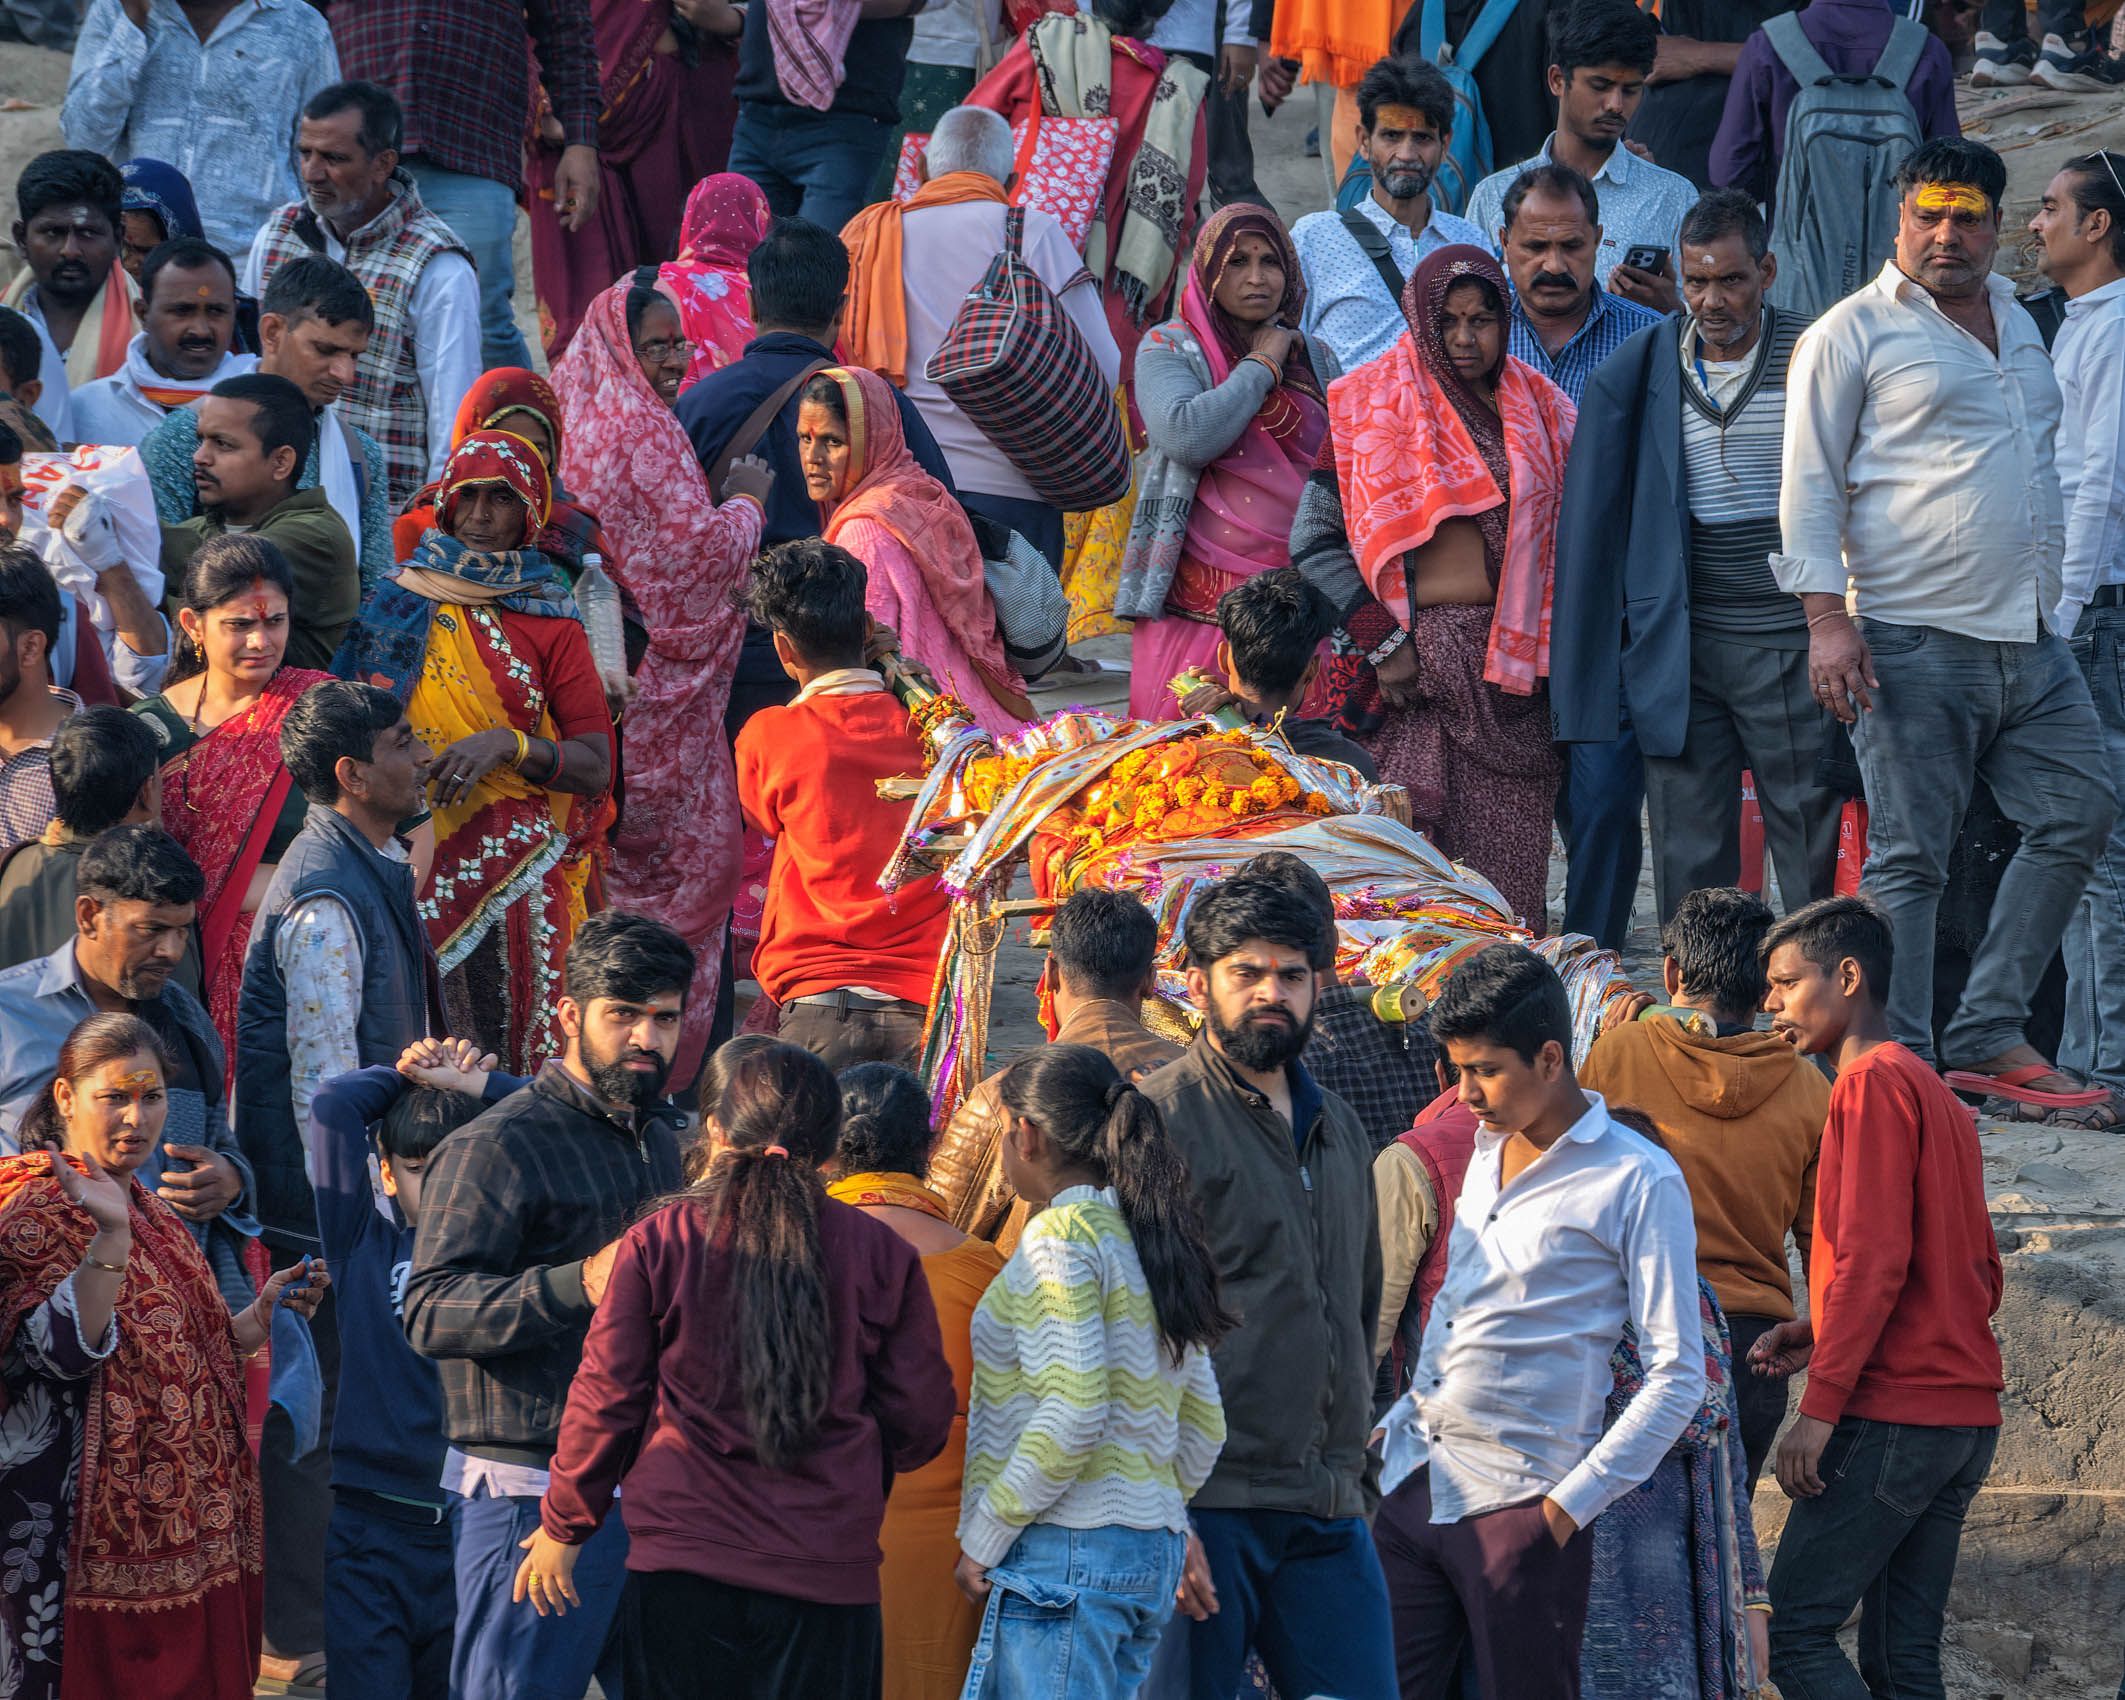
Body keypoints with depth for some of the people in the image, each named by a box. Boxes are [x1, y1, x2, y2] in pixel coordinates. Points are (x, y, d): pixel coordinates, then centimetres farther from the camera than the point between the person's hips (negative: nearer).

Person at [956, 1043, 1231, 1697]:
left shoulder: (1061, 1236, -10)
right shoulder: (1148, 1239, 15)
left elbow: (1071, 1419, -18)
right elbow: (1204, 1427, 17)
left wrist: (982, 1541, -11)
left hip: (1067, 1552, -9)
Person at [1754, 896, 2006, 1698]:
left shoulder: (1873, 1083, -9)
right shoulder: (1935, 1092, 21)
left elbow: (1874, 1260, -18)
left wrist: (1820, 1406, -18)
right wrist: (1818, 1334, 14)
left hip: (1892, 1416, -9)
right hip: (1964, 1419, 9)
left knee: (1795, 1632, -8)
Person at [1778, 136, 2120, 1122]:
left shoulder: (2017, 324, 19)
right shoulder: (1853, 334, -2)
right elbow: (1810, 484, -6)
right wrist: (1826, 618, -15)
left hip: (2029, 638, 7)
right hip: (1914, 639, -7)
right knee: (1908, 857, -6)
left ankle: (1987, 1038, 8)